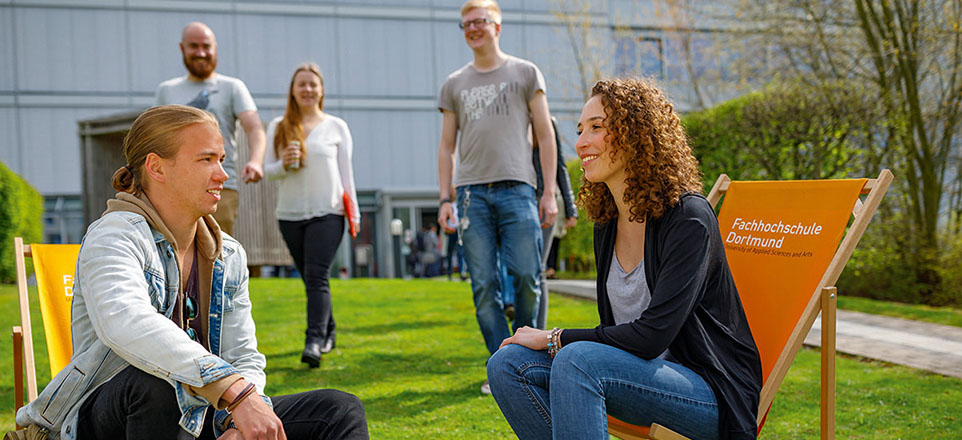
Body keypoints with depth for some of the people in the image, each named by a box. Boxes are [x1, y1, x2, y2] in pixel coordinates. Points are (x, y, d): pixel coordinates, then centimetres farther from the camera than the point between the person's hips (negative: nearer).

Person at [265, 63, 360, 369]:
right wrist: (283, 164, -14)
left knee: (317, 277, -15)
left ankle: (314, 341, -21)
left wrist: (354, 213, 4)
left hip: (327, 213, -3)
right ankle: (328, 333, 27)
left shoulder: (336, 127, 6)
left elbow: (345, 171, 8)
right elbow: (269, 171, 8)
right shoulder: (278, 127, 8)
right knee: (309, 279, 11)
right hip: (290, 214, 3)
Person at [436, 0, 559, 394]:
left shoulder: (525, 73, 11)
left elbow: (545, 136, 8)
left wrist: (549, 193, 1)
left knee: (527, 277, -6)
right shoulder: (454, 85, 17)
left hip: (517, 188, -2)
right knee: (484, 286, -2)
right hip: (471, 192, 2)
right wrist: (444, 199, 6)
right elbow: (446, 146, 17)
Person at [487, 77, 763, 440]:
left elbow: (651, 336, -22)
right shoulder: (606, 226, 8)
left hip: (709, 391, -7)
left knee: (578, 359, -33)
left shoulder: (689, 218, -16)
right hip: (638, 371, 7)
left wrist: (556, 339, -13)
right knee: (507, 363, -11)